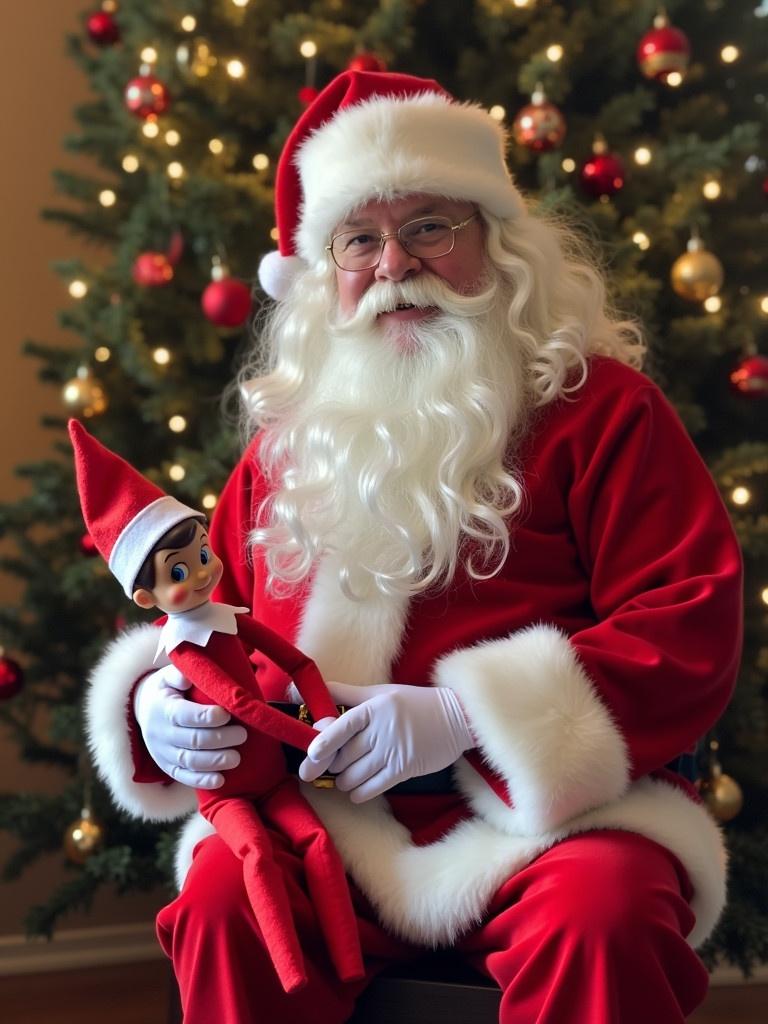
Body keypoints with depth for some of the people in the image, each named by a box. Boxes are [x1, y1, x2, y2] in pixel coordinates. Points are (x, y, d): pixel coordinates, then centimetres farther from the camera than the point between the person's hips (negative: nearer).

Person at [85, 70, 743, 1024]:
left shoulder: (597, 407, 2)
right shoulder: (287, 440, 16)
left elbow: (692, 626, -8)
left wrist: (465, 714, -17)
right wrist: (159, 702, -2)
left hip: (546, 809, -2)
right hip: (324, 817, 3)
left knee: (603, 917, -34)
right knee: (221, 900, -27)